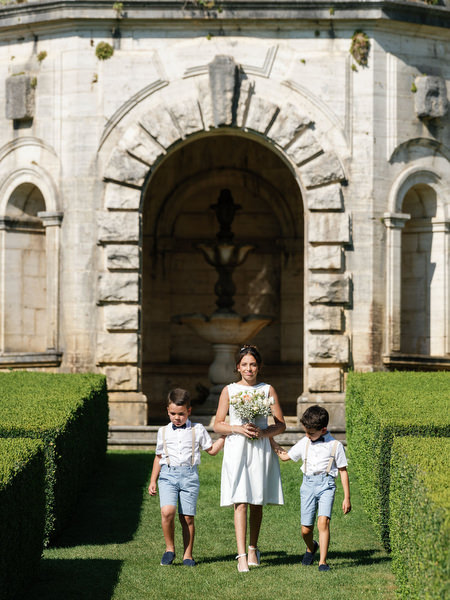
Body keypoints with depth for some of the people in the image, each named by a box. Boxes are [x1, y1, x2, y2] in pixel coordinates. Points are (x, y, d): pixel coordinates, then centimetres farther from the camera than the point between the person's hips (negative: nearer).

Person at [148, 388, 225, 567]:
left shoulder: (198, 430, 10)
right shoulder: (163, 432, 13)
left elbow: (211, 450, 18)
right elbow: (159, 457, 20)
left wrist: (224, 435, 7)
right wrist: (153, 481, 18)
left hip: (189, 475, 0)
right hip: (168, 475, 0)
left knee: (187, 518, 0)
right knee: (167, 512, -19)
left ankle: (188, 555, 13)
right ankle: (169, 548, -1)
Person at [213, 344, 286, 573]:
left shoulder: (267, 390, 8)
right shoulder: (229, 390, 7)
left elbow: (281, 424, 6)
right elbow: (218, 424, 6)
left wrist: (262, 432, -11)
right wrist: (237, 428, -11)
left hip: (260, 449, 1)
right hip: (236, 449, -1)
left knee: (257, 502, 6)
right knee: (240, 502, -10)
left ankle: (253, 549, 22)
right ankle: (241, 556, -15)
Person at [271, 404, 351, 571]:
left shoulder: (335, 445, -1)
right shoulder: (304, 443, 10)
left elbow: (343, 471, 4)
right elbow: (285, 456, 22)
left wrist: (347, 498, 2)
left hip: (326, 484, -4)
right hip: (308, 485, 4)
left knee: (323, 521, -22)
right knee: (306, 529, 3)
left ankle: (323, 561, -16)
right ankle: (311, 547, 38)